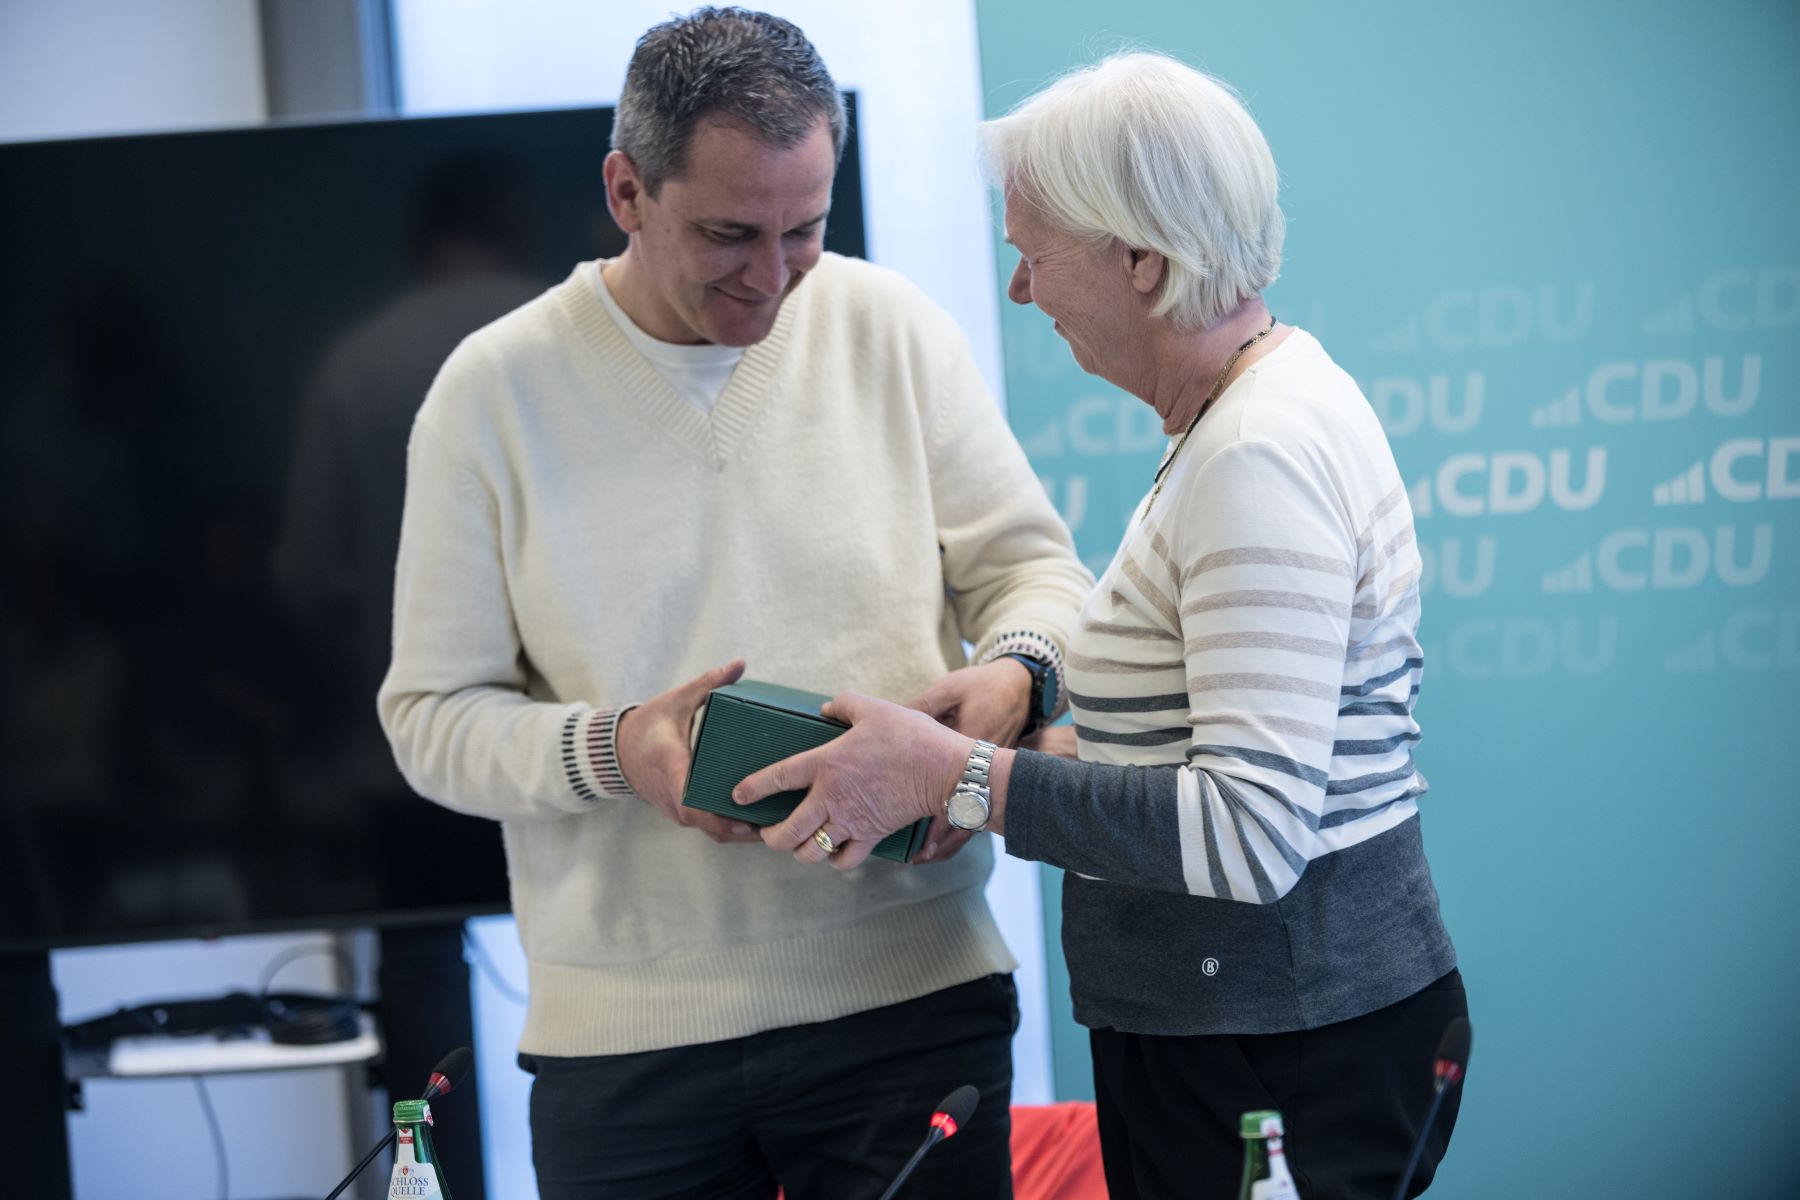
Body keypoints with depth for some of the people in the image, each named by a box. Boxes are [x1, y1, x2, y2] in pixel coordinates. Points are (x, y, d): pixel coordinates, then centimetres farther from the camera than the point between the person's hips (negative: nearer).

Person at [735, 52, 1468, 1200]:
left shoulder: (1260, 457, -21)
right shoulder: (1266, 403, 12)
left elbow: (1249, 829, -27)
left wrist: (959, 778, -23)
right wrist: (1047, 746, 9)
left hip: (1287, 1058, -10)